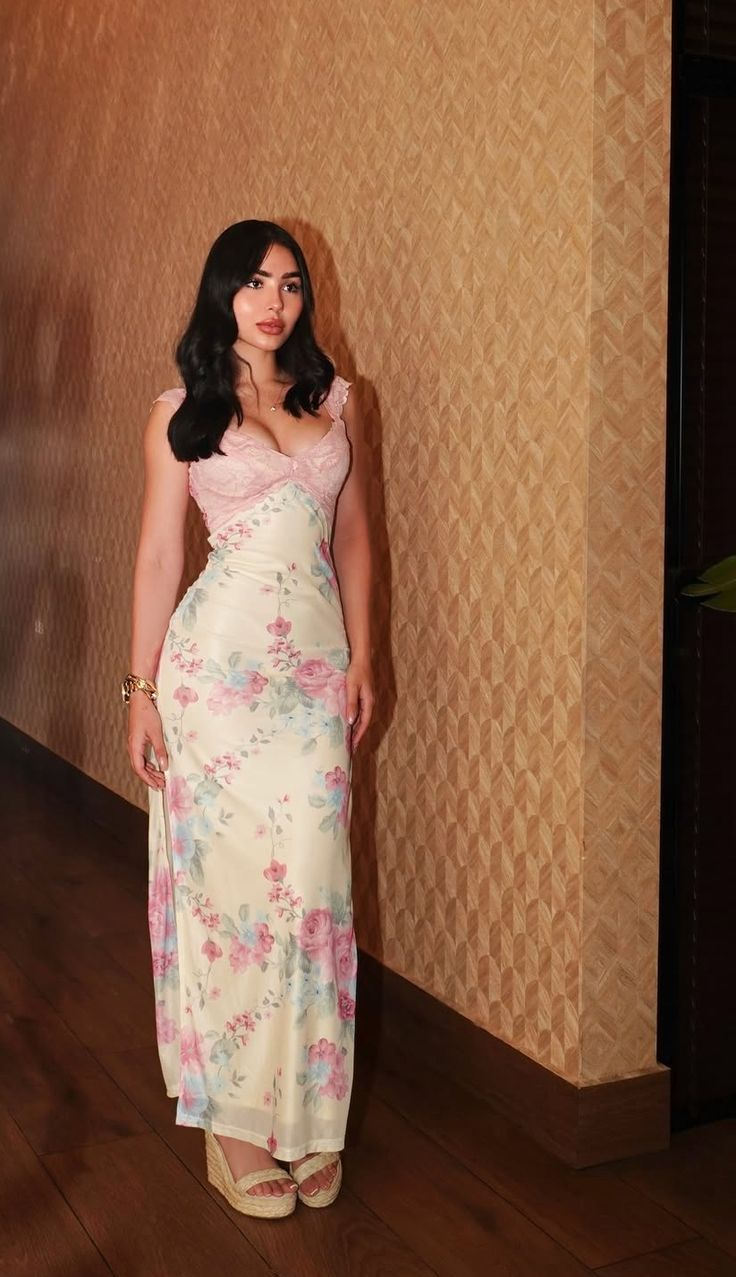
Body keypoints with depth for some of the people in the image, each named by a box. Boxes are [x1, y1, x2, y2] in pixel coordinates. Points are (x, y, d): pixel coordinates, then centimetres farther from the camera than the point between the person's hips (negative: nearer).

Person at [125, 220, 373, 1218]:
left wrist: (361, 660, 8)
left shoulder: (335, 399, 12)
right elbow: (158, 554, 1)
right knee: (225, 880, 3)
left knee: (310, 883, 3)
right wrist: (142, 689, -3)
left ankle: (304, 1111, 19)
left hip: (315, 665, 3)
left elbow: (352, 537, 14)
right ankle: (233, 1116, 17)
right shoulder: (181, 412, 3)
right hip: (217, 662, -3)